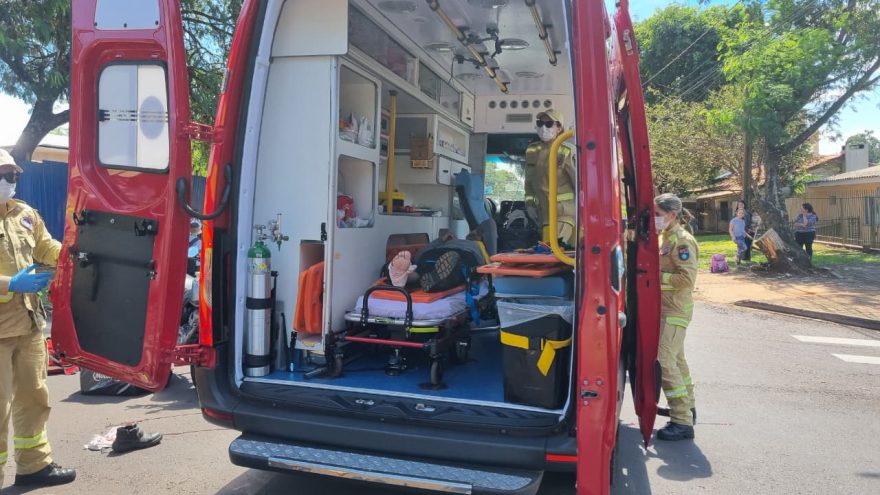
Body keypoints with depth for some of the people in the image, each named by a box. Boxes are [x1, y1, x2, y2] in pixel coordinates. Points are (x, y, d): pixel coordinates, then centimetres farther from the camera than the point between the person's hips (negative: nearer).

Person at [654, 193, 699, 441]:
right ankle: (686, 406, 36)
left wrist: (657, 277, -20)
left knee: (664, 362, -12)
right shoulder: (665, 237, 10)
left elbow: (687, 278, -23)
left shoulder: (682, 241, -17)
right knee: (676, 358, 20)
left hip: (675, 310, -10)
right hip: (666, 307, 10)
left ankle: (683, 422, -6)